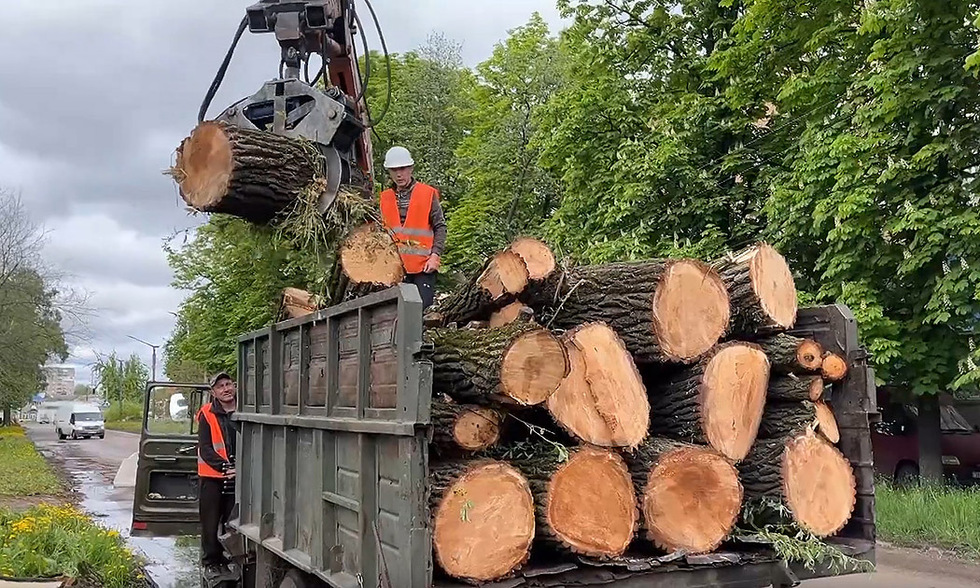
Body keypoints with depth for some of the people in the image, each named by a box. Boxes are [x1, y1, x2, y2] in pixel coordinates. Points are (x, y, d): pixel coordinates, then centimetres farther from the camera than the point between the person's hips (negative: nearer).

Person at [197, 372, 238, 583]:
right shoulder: (207, 415, -6)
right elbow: (205, 449, -10)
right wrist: (225, 467, -20)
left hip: (238, 476, 3)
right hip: (212, 477, -3)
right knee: (211, 524, 4)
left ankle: (226, 561, 22)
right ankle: (210, 563, 17)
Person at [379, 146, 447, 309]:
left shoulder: (428, 194, 0)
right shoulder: (385, 198, 11)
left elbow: (440, 227, 0)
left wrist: (435, 256, -10)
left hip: (424, 265, -3)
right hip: (396, 266, 3)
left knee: (424, 308, -8)